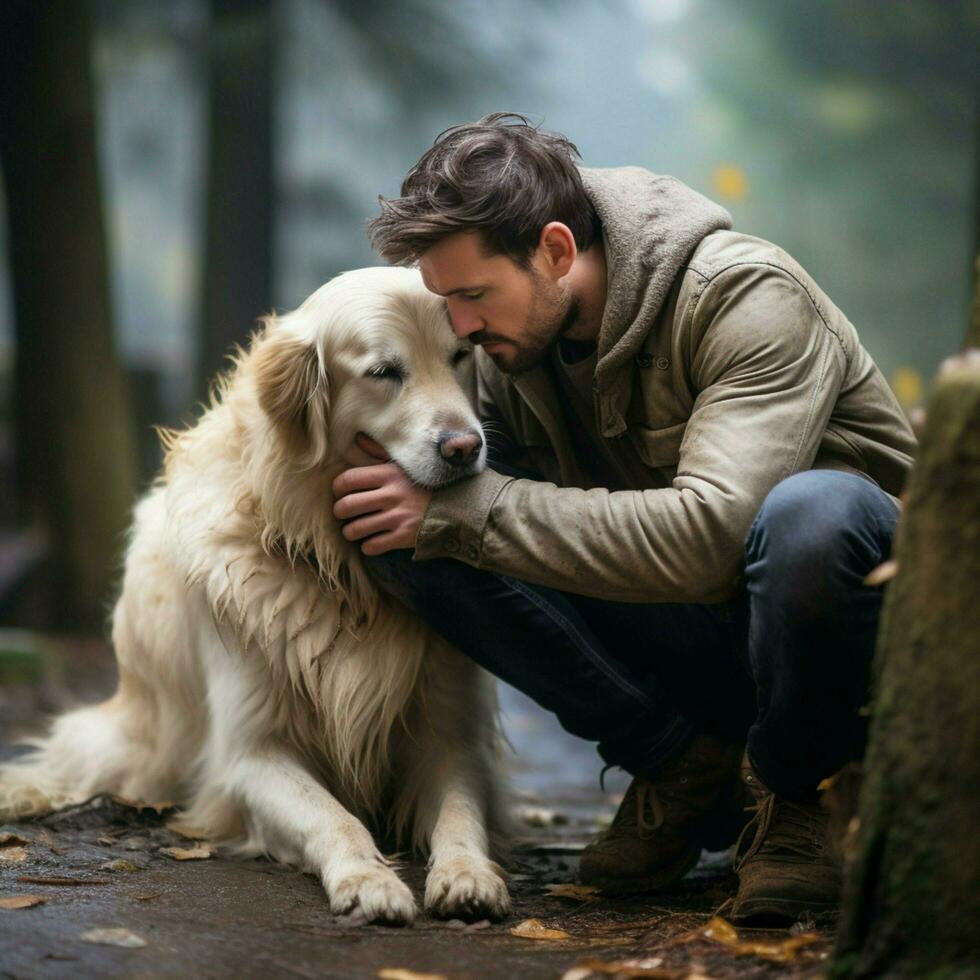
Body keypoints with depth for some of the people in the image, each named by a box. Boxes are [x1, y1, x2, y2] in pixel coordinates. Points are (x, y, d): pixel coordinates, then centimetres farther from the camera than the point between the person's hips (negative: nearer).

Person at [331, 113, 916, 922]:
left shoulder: (748, 299, -23)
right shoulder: (512, 344, -2)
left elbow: (706, 535, -37)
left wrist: (464, 508, -33)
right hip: (685, 633, 5)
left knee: (813, 511, -42)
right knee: (429, 543, -16)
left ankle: (790, 793, -12)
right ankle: (681, 764, -5)